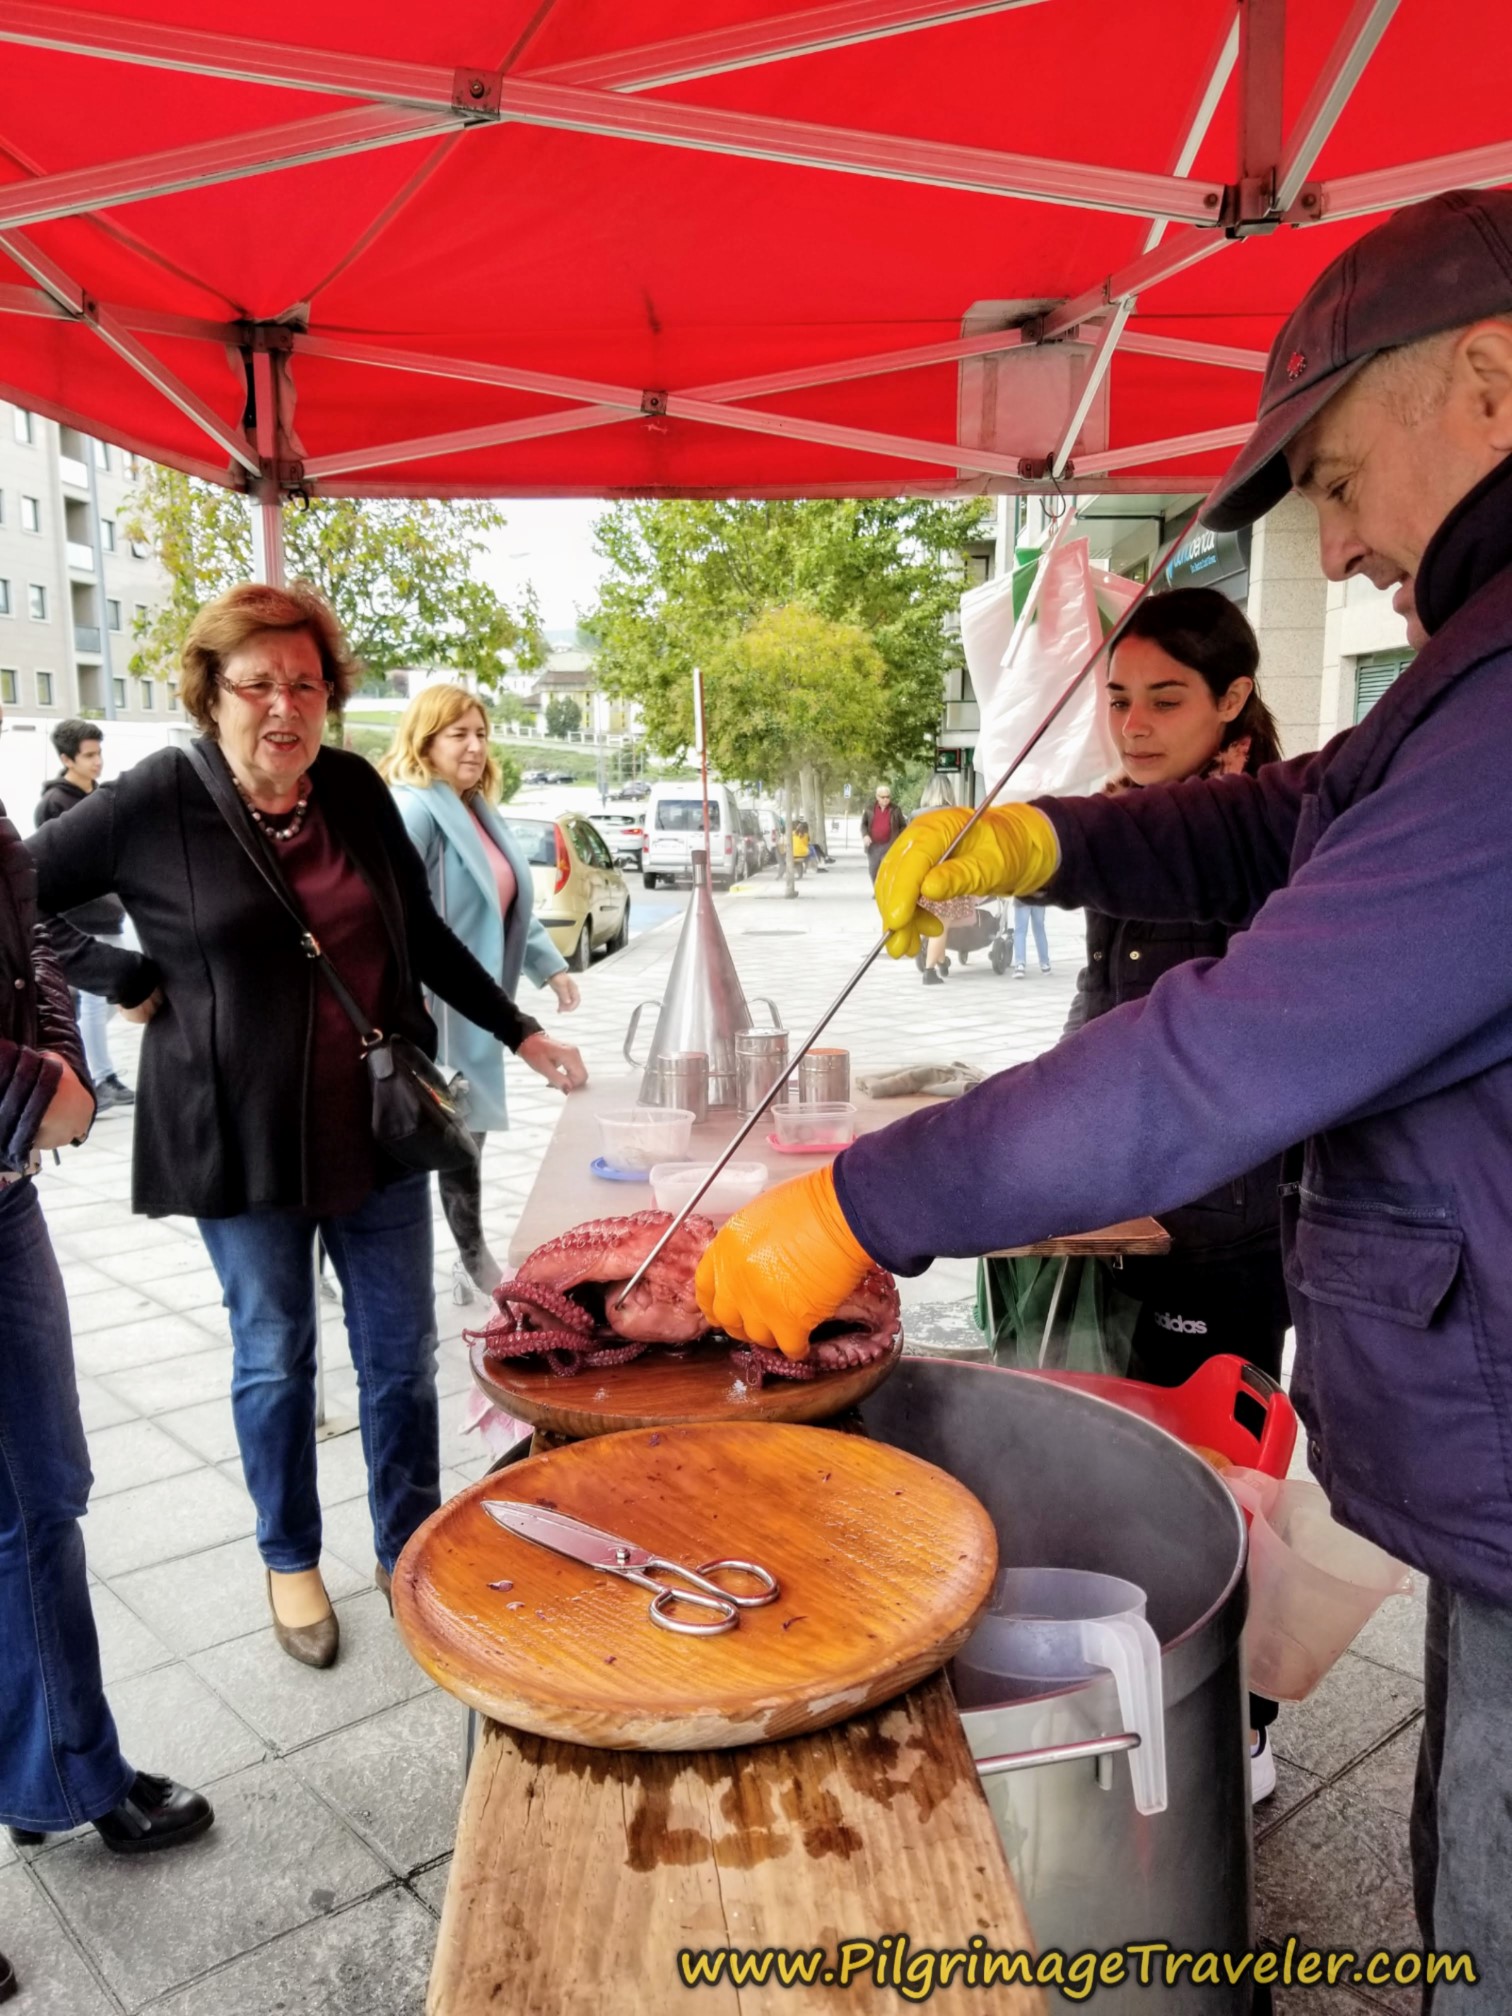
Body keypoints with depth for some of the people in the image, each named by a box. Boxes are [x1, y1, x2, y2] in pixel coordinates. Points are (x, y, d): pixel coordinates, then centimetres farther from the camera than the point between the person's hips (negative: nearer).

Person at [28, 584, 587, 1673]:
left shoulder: (357, 790, 2)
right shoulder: (154, 802, -9)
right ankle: (291, 1562, 35)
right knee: (275, 1357, 13)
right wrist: (129, 979, -9)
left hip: (377, 1122, 3)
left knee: (402, 1353, 10)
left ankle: (409, 1551, 30)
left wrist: (523, 1033, 11)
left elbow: (424, 934, 12)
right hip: (242, 1135, -3)